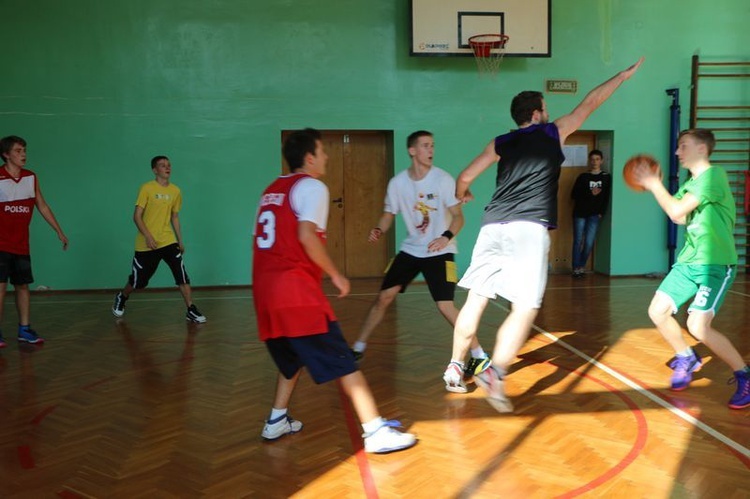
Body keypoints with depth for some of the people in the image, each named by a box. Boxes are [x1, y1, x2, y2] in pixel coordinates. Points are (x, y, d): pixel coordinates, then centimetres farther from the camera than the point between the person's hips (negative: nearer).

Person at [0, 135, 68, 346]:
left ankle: (25, 330, 17)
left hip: (21, 244, 5)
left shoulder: (31, 178, 6)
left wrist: (59, 232, 15)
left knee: (23, 286, 9)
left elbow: (42, 206, 14)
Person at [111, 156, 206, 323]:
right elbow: (137, 216, -11)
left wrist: (180, 240, 14)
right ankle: (121, 298, 41)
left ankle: (191, 311, -6)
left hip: (168, 241, 3)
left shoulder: (175, 191, 5)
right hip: (146, 244, -3)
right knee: (138, 281, 10)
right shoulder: (147, 188, -9)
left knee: (182, 274, -13)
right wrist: (148, 236, -23)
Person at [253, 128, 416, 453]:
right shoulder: (312, 186, -3)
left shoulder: (272, 190, 21)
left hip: (264, 290, 8)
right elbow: (307, 235, -18)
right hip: (296, 288, -8)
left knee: (291, 359, 26)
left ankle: (277, 421, 28)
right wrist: (336, 275, -9)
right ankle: (376, 431, -6)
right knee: (343, 361, -5)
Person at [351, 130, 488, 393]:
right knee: (384, 297, 5)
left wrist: (447, 236, -30)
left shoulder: (443, 179, -13)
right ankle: (359, 348, 22)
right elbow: (389, 214, 7)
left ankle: (479, 356, 1)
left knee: (445, 306, -14)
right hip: (410, 249, 4)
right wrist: (379, 230, -15)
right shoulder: (397, 182, -5)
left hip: (439, 252, -4)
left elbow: (458, 216, -10)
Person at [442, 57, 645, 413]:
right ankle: (494, 373, -19)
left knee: (476, 300, 11)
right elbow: (590, 103, 23)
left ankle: (455, 367, 18)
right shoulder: (553, 132, 12)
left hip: (492, 227, 4)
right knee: (525, 308, -5)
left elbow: (465, 177, 18)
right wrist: (623, 76, 36)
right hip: (529, 229, -4)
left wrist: (461, 195, 41)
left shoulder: (501, 143, 17)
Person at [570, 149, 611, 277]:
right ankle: (576, 268, 4)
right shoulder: (583, 177, 3)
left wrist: (601, 213, -4)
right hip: (580, 213, 0)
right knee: (578, 241, -2)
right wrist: (590, 193, -12)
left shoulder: (606, 177, 6)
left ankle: (582, 266, 16)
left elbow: (607, 198, 5)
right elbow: (574, 195, -2)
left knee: (589, 243, -2)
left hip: (595, 215, 1)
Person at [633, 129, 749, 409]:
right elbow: (681, 217, 15)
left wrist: (654, 184, -9)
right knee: (658, 312, 4)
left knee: (698, 327, -19)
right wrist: (654, 187, 9)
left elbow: (676, 211, -22)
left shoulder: (714, 176, -15)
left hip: (716, 265, -8)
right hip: (688, 261, 9)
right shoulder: (690, 183, 12)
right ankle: (686, 359, 28)